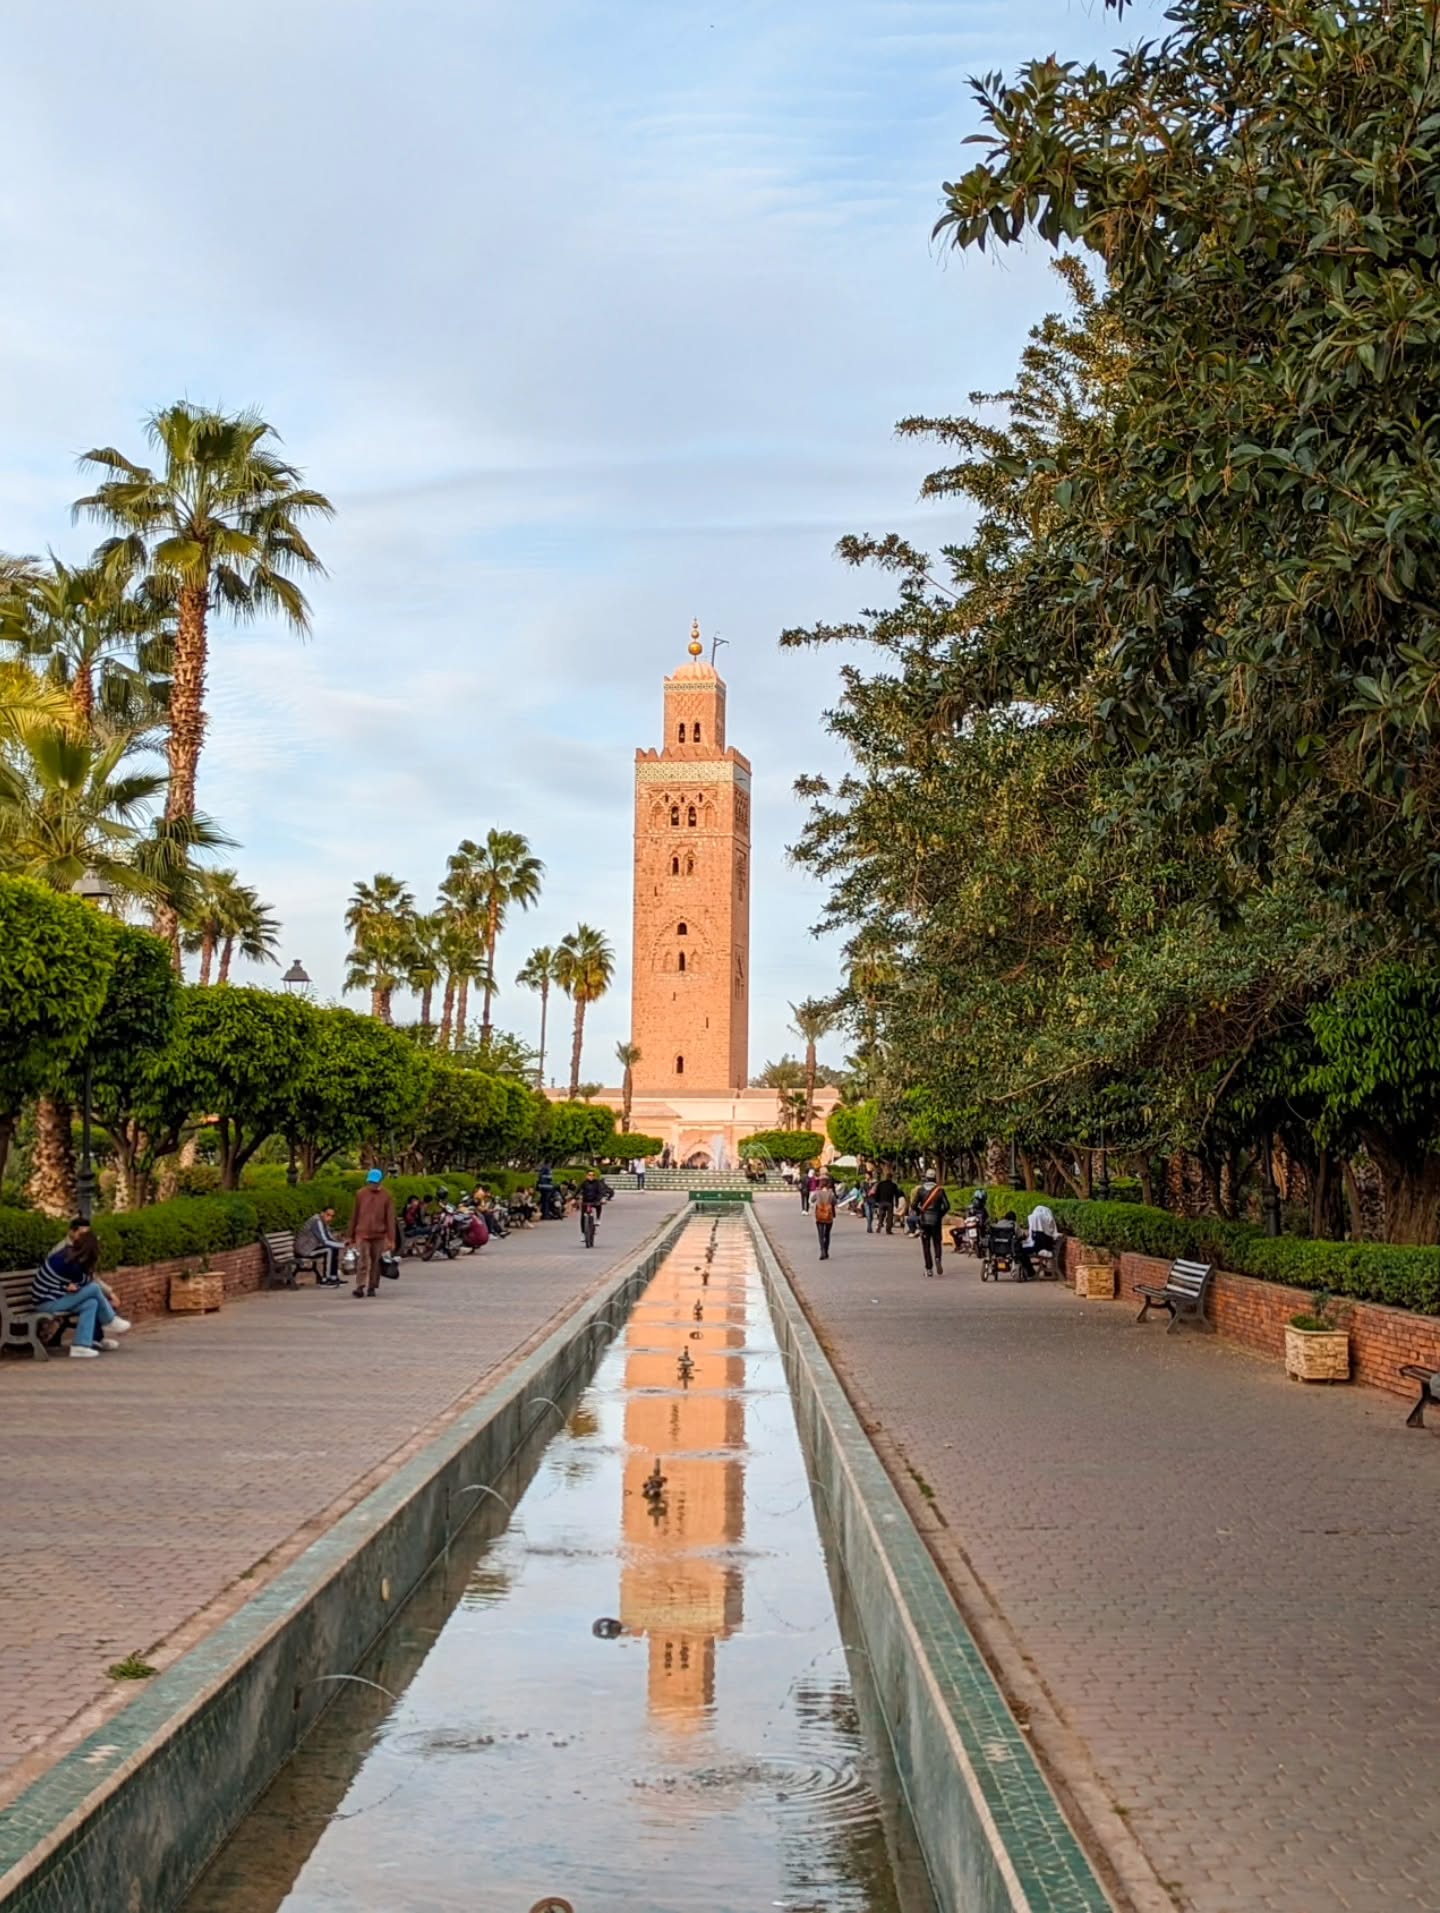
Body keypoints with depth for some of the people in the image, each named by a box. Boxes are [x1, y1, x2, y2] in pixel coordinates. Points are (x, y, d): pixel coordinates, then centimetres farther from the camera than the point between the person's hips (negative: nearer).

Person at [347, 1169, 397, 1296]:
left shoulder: (387, 1196, -1)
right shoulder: (360, 1194, 4)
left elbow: (390, 1218, -1)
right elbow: (354, 1215, 10)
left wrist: (391, 1238, -6)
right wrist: (350, 1235, 11)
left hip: (379, 1235, 0)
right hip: (362, 1234, 0)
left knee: (375, 1262, 6)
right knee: (363, 1261, -10)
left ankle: (372, 1287, 14)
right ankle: (360, 1286, -14)